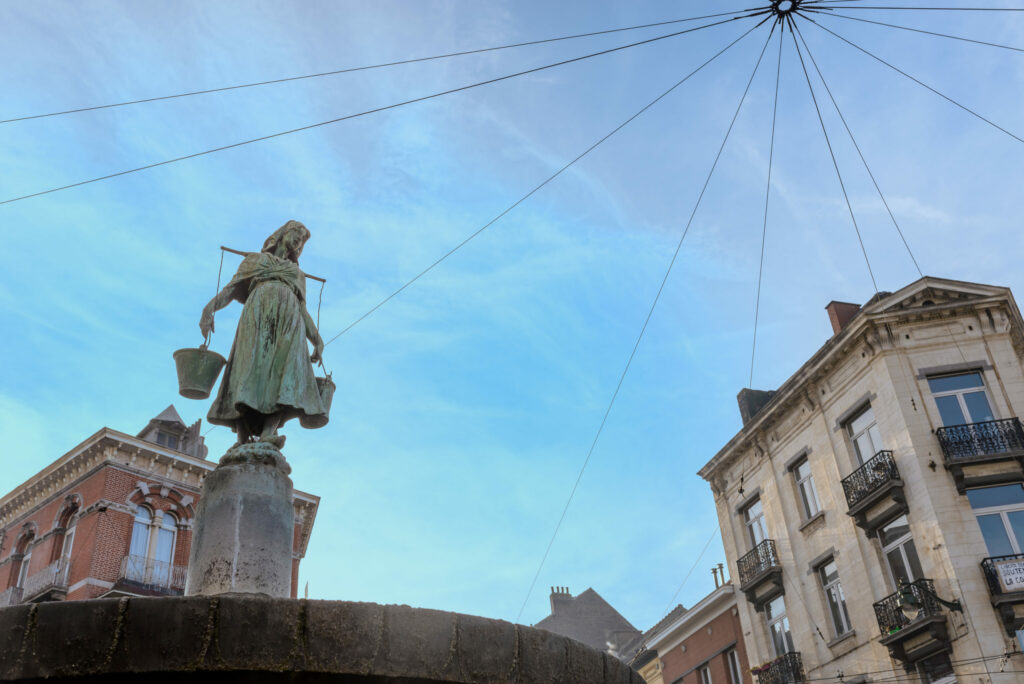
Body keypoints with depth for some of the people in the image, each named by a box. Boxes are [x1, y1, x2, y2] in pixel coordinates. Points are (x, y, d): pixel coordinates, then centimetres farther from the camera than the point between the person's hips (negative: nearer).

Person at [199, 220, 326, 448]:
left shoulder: (298, 275, 34)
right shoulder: (256, 260, 26)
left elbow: (303, 310, 23)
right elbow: (232, 288, 12)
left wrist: (318, 340, 7)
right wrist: (210, 307, -7)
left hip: (288, 318, 2)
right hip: (258, 313, -2)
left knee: (286, 370, -24)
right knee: (251, 367, -21)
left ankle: (268, 431, -41)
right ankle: (242, 437, -27)